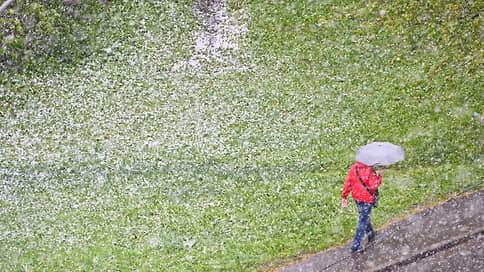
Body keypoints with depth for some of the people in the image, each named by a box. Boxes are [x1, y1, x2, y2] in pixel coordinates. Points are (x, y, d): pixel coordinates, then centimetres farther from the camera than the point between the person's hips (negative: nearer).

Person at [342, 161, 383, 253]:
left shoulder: (353, 168, -6)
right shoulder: (370, 171, -22)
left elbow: (347, 183, -2)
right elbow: (373, 186, -22)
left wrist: (344, 197, 5)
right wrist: (380, 176, -8)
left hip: (356, 197, 6)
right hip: (367, 199, -6)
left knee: (364, 216, 27)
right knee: (363, 221, 3)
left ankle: (370, 233, 47)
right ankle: (355, 245, 3)